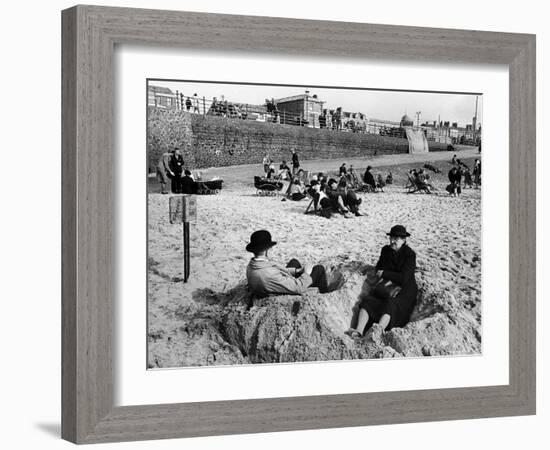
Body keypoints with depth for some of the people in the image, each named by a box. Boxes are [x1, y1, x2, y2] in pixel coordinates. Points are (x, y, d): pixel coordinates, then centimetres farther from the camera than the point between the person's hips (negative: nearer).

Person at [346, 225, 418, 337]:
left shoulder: (409, 254, -11)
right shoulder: (386, 250, 8)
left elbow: (404, 279, -19)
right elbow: (378, 269, 13)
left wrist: (384, 273, -11)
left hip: (404, 291, -6)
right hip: (386, 286, 6)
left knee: (389, 305, -35)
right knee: (367, 301, -21)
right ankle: (358, 331, -41)